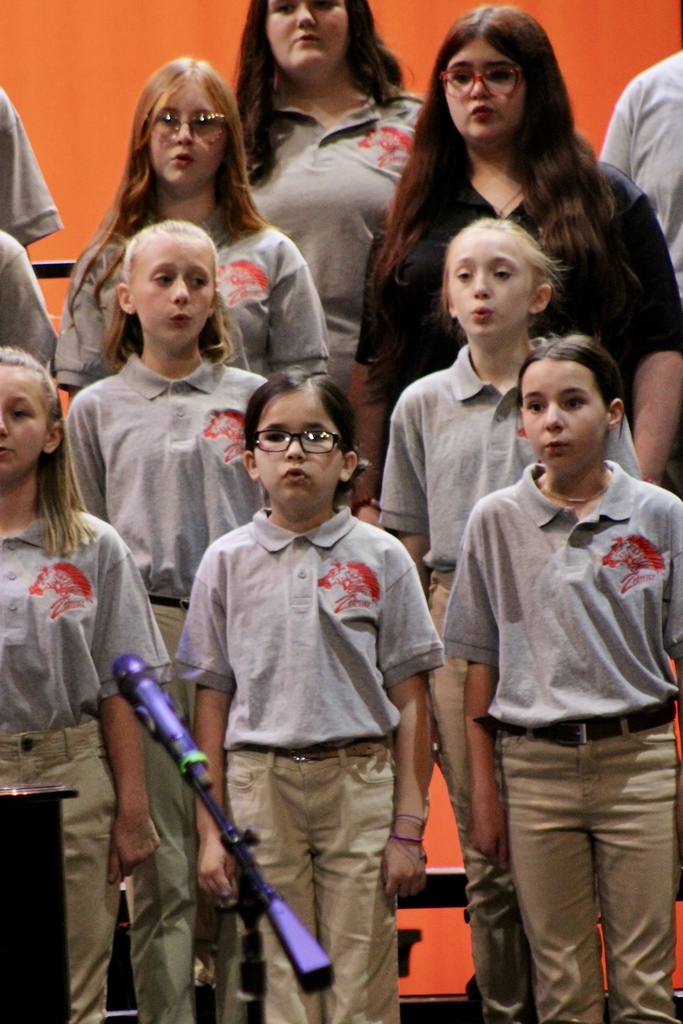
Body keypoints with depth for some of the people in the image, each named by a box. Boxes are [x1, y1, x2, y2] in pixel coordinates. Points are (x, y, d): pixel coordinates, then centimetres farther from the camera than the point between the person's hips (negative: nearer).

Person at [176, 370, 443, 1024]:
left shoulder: (381, 559, 3)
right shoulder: (227, 563, 6)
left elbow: (409, 704, 2)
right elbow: (213, 703, 7)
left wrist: (408, 828, -3)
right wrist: (210, 829, 2)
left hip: (359, 782, -1)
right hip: (261, 783, 1)